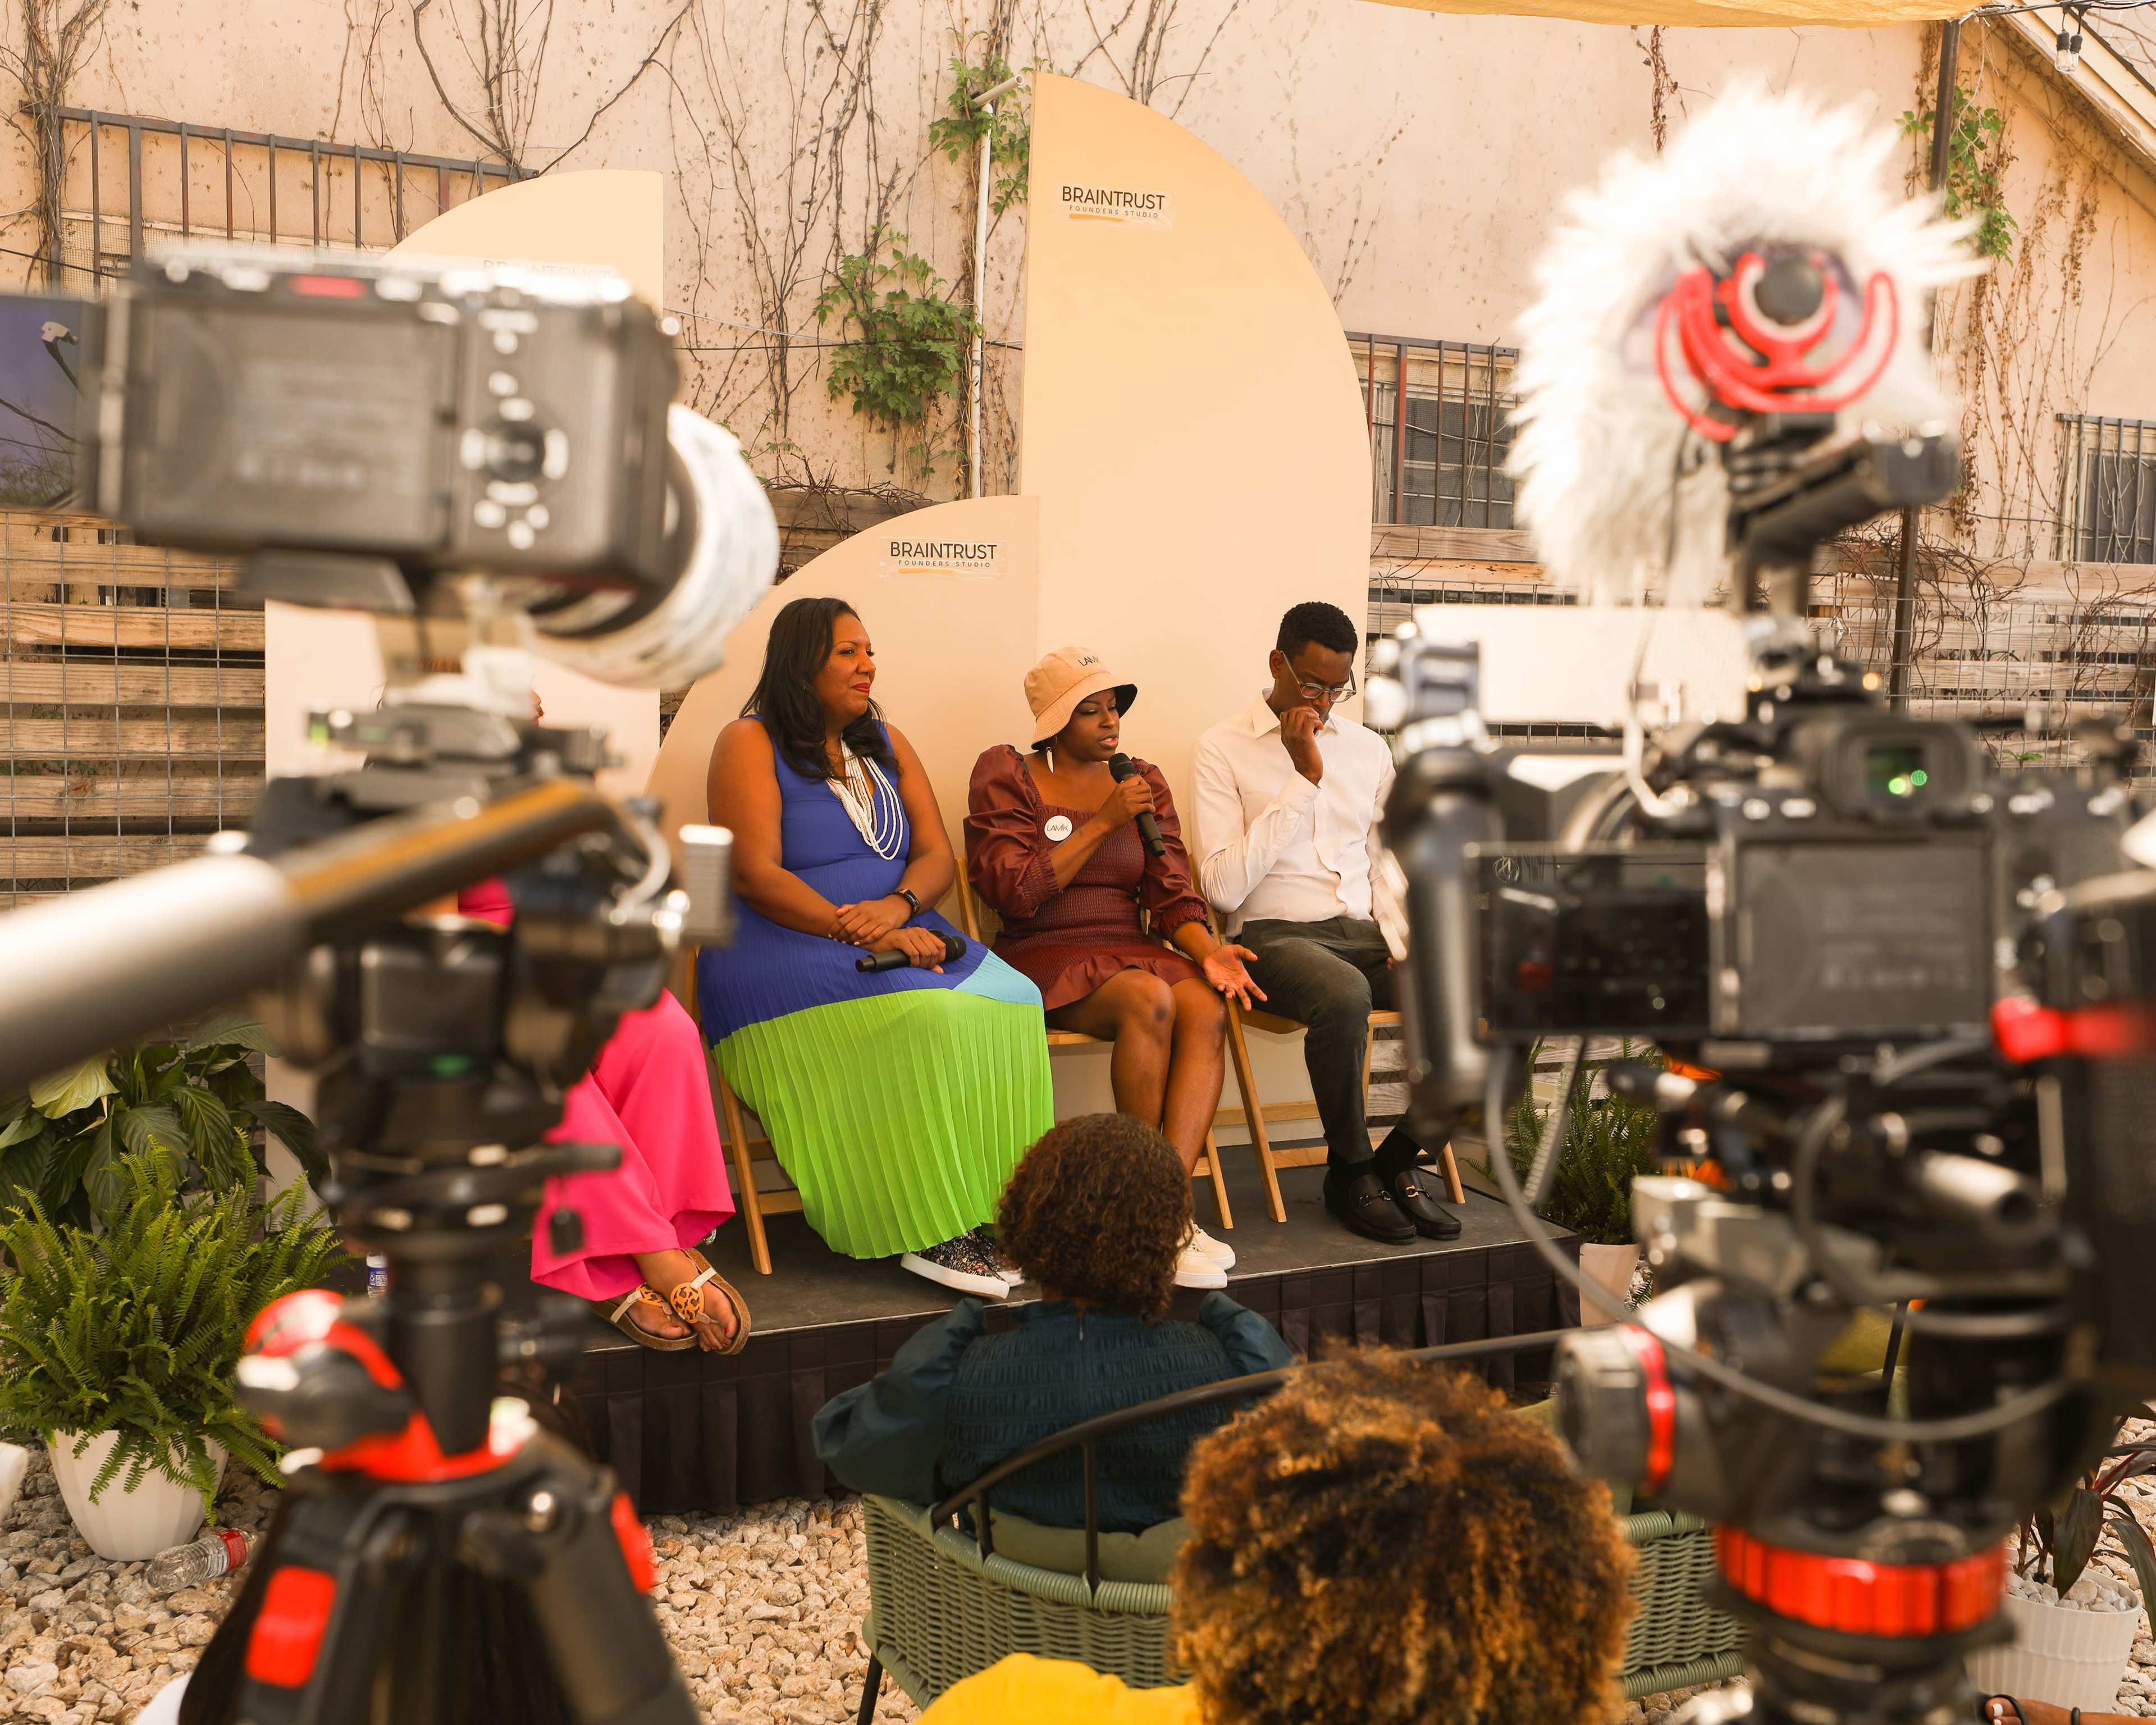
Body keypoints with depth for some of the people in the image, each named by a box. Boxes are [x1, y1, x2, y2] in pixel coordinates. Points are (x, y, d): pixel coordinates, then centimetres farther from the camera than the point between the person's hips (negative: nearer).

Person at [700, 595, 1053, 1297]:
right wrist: (861, 934, -21)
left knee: (1010, 1002, -22)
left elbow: (937, 856, 9)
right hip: (781, 955, -6)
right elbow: (755, 876, -13)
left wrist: (897, 907, -14)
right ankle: (932, 1232, -24)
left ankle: (981, 1216, -23)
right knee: (926, 1017, -33)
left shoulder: (886, 743, 17)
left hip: (899, 939, 6)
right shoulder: (750, 743, -3)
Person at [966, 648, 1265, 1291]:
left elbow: (1172, 894, 10)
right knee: (1150, 1001, -33)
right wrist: (1102, 823, -12)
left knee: (1206, 1009, -28)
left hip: (1130, 950, 4)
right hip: (1044, 960, -4)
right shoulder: (1005, 775, 3)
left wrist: (1207, 950, -11)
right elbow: (1015, 893, -10)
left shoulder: (1143, 781, 16)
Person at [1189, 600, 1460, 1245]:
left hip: (1364, 930, 5)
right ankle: (1349, 1172, -13)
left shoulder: (1369, 749, 17)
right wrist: (1303, 779, -12)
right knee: (1344, 996, -39)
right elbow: (1224, 887, -12)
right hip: (1275, 935, -5)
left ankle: (1401, 1160, -3)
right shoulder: (1223, 749, 0)